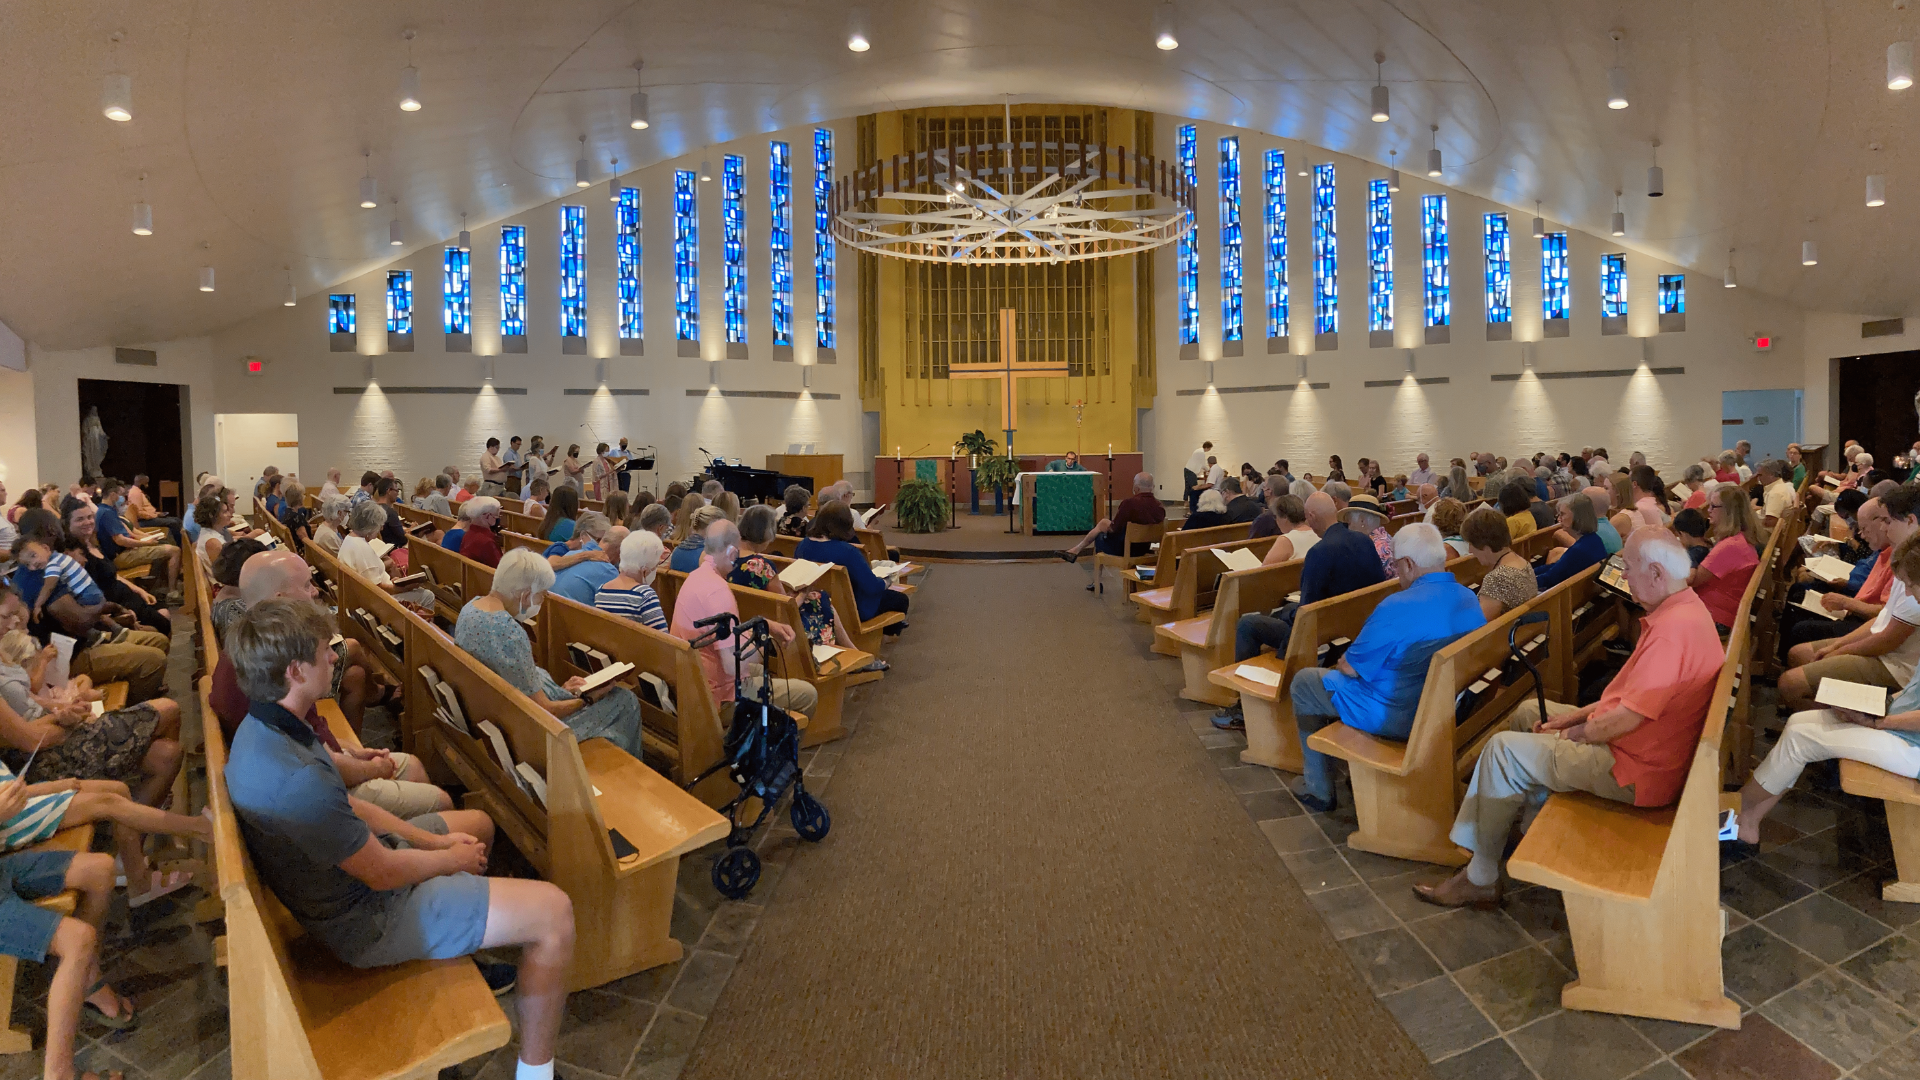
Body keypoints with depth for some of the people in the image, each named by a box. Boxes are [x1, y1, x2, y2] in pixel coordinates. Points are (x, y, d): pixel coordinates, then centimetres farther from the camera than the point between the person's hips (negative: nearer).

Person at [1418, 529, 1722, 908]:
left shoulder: (1672, 630, -28)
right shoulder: (1684, 609, 7)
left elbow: (1625, 719, -27)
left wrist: (1579, 731, -8)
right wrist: (1577, 714, 8)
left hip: (1638, 771, -11)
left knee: (1504, 749, -9)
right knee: (1528, 712, 19)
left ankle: (1481, 880, 3)